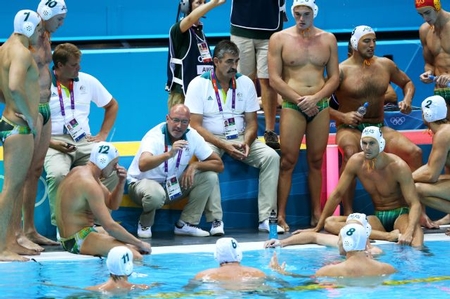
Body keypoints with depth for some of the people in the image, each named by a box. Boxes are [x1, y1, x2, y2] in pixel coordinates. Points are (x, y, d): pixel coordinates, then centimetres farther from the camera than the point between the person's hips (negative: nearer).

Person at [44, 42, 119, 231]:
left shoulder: (87, 81, 11)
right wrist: (49, 142, -15)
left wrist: (102, 135, 12)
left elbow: (112, 105, 24)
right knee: (58, 174, -36)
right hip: (55, 143, -4)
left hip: (84, 141, 4)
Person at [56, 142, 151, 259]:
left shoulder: (80, 171, 11)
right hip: (78, 240, -11)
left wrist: (121, 183, 0)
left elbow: (113, 205, 18)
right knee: (135, 256, -25)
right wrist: (139, 243, -16)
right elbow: (110, 226, -24)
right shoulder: (89, 184, -20)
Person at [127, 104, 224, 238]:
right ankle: (145, 225, -6)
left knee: (210, 177, -11)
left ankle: (186, 224, -6)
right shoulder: (154, 136, -26)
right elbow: (143, 165, -46)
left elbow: (219, 165, -5)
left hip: (174, 185, 6)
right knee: (156, 194, -40)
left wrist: (195, 165, -24)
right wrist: (169, 154, -60)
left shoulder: (192, 136, -10)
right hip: (144, 182, -6)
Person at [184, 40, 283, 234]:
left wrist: (246, 142, -16)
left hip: (240, 138, 4)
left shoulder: (245, 83, 5)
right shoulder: (199, 85, -7)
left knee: (271, 156, -20)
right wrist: (224, 145, -22)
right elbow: (195, 125, -11)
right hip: (210, 139, -4)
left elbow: (252, 122, 6)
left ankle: (265, 218, -22)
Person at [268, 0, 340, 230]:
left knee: (316, 161, 6)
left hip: (320, 105, 3)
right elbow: (274, 79, -3)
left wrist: (315, 98, -10)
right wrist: (300, 100, -11)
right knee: (288, 161, -6)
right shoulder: (279, 39, 2)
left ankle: (317, 214, 10)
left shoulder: (328, 39, 9)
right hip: (292, 106, -2)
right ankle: (281, 215, -5)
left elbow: (334, 77, 7)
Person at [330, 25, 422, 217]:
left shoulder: (385, 65, 9)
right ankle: (348, 213, -38)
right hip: (350, 129, -5)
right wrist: (342, 116, -21)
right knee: (351, 153, -40)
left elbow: (407, 83, 26)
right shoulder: (341, 71, -6)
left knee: (414, 152, -19)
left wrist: (407, 100, 5)